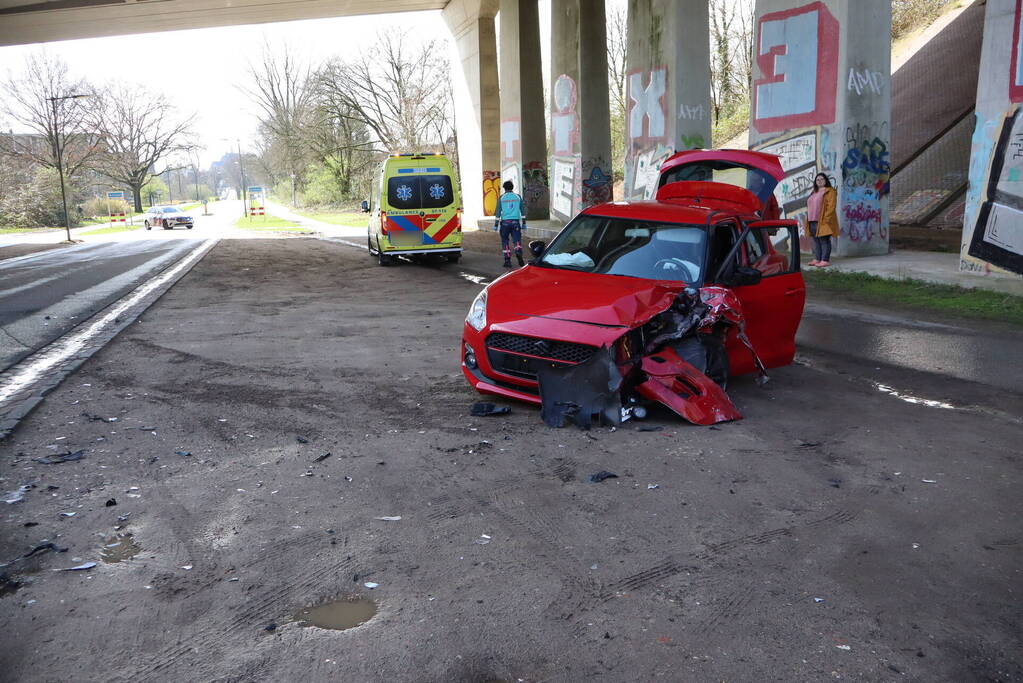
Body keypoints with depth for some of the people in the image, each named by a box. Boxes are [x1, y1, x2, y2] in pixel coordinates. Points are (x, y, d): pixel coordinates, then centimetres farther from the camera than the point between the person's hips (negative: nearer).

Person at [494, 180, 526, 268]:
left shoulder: (501, 198, 2)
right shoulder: (518, 197, 6)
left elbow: (498, 212, 0)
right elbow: (523, 211, 9)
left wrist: (496, 224, 4)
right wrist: (523, 223, 16)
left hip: (505, 222, -1)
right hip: (515, 222, 1)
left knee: (505, 242, 9)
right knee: (517, 240, 2)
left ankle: (507, 260, 5)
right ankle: (519, 254, -26)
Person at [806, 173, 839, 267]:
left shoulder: (830, 191, -3)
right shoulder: (814, 193, 23)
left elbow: (831, 206, -13)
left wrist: (825, 219, -20)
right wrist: (809, 219, 14)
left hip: (823, 221, -8)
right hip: (813, 221, 8)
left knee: (824, 240, -9)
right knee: (816, 240, 9)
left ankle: (825, 260, -10)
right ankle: (817, 259, 14)